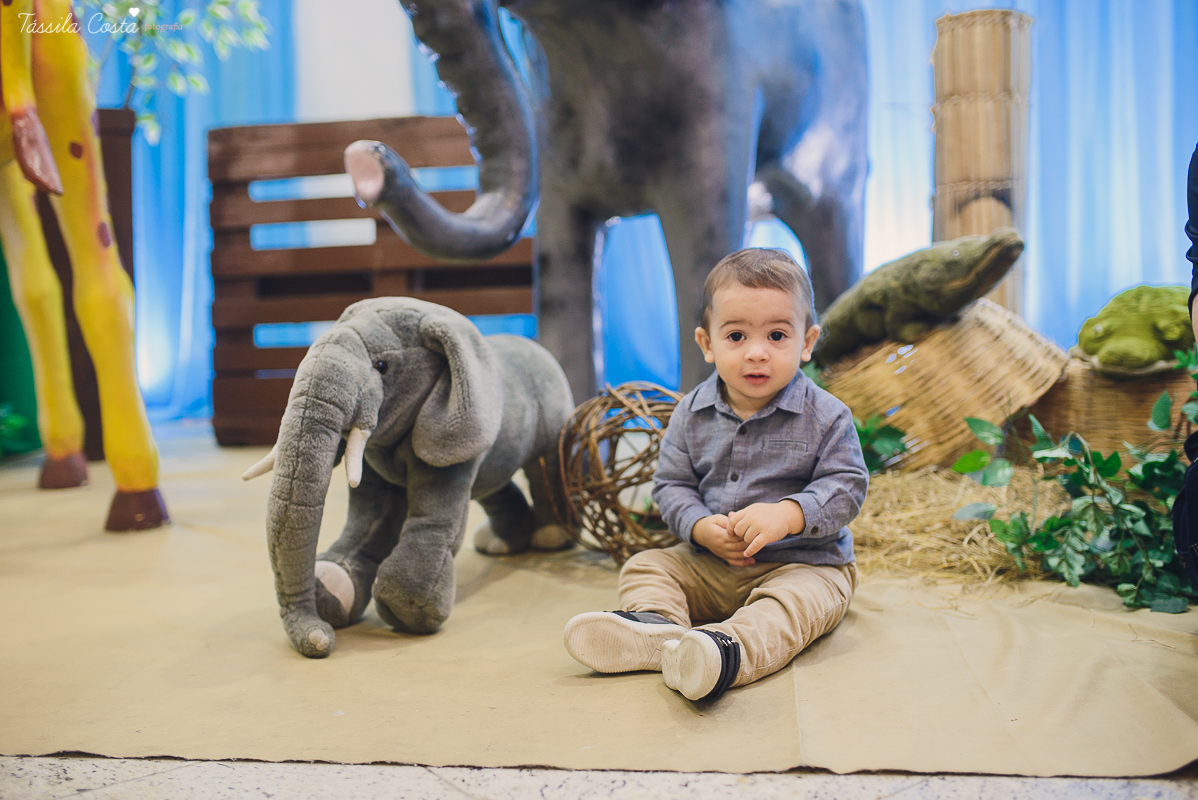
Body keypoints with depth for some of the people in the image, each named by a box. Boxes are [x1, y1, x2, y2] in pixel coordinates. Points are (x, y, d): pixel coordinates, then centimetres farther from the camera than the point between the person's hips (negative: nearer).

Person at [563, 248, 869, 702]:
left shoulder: (825, 417, -9)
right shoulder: (692, 414, 0)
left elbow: (845, 486, -12)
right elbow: (671, 484, 2)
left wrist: (788, 515, -30)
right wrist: (701, 527, -18)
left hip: (804, 562, -4)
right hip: (710, 563, 5)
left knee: (795, 601, -34)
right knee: (645, 566, -6)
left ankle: (729, 649, -59)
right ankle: (656, 624, -34)